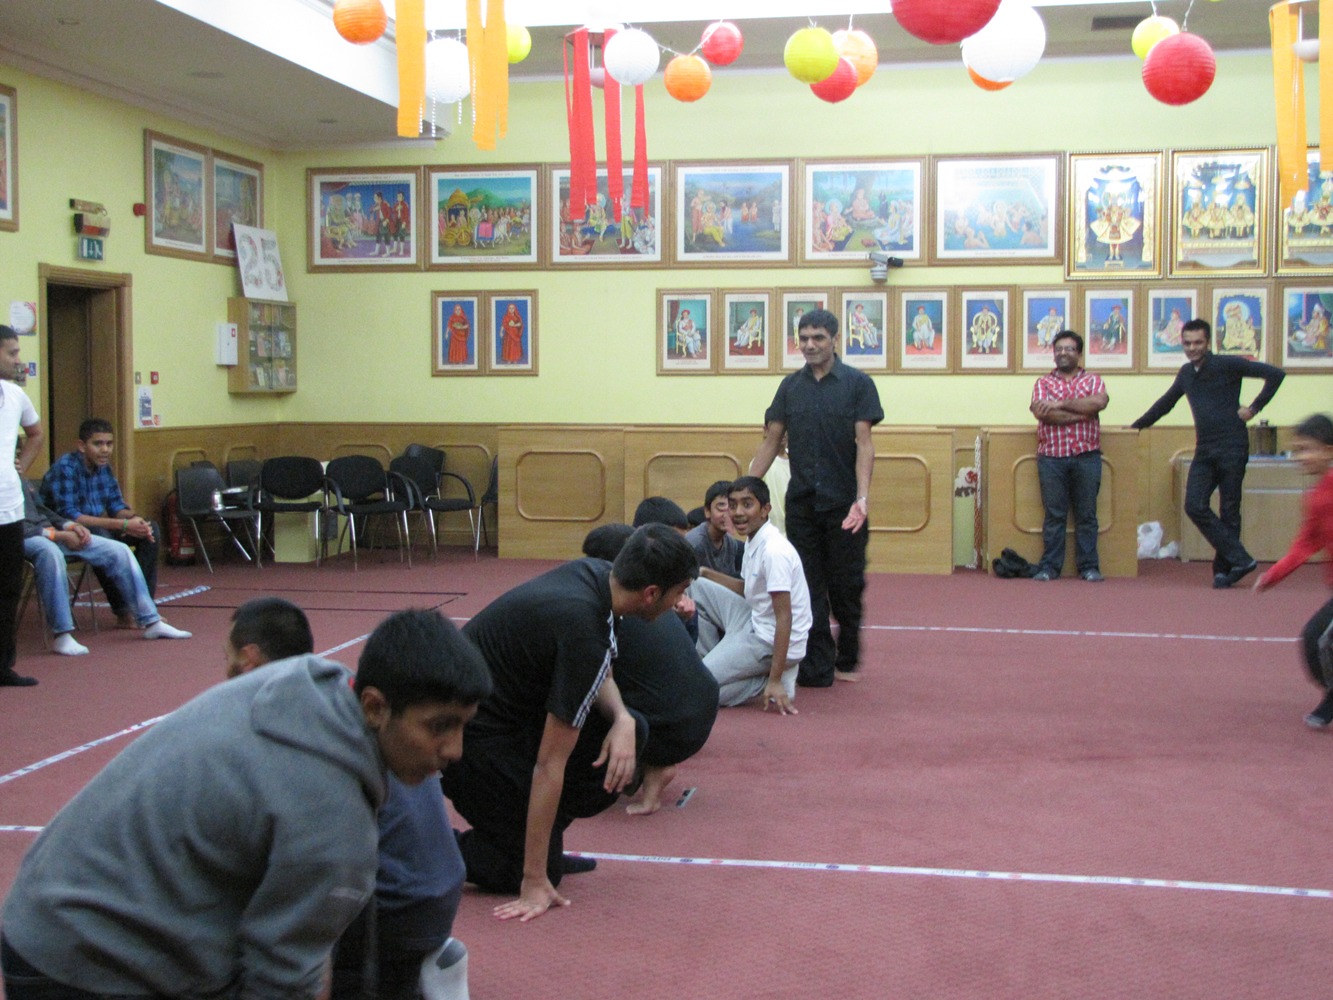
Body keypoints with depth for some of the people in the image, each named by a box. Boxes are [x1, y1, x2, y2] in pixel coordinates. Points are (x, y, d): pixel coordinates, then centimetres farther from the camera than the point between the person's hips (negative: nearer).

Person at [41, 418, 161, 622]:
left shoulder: (103, 466, 3)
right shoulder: (65, 468, -21)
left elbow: (116, 506, 6)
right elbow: (68, 516, -30)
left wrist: (134, 519, -20)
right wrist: (122, 524, -33)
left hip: (95, 527, 8)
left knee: (151, 529, -6)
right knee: (102, 537, -37)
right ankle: (124, 612, -27)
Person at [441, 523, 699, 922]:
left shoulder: (594, 573, -6)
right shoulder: (584, 636, -30)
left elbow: (595, 674, 13)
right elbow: (550, 765, -26)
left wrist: (622, 718, -9)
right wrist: (534, 882, -19)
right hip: (472, 731, -9)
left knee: (628, 736, 4)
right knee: (531, 870, -5)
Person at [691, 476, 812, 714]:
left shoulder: (774, 551, -23)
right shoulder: (753, 541, 5)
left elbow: (785, 617, -25)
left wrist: (775, 681, -26)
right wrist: (704, 572, 14)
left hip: (772, 642, -9)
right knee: (698, 585, 12)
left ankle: (768, 680, -3)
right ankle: (715, 661, 16)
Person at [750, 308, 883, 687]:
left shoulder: (857, 384, -2)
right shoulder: (791, 386, 8)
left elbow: (864, 444, -8)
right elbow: (771, 442, 9)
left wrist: (862, 497, -20)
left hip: (844, 504, -3)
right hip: (801, 503, 3)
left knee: (846, 586, 5)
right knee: (808, 588, 3)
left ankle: (847, 659, 25)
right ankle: (817, 667, 8)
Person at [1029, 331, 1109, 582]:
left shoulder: (1093, 380, 12)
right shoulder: (1043, 383, 11)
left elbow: (1099, 402, -10)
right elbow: (1041, 412, -8)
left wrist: (1060, 404, -12)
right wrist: (1081, 413, -10)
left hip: (1086, 457, 0)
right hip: (1051, 457, 0)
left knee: (1086, 514, 3)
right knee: (1054, 514, 1)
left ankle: (1089, 566, 8)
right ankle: (1049, 566, 6)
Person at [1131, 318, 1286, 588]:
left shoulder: (1227, 365, -6)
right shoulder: (1186, 373, 14)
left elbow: (1276, 374, -9)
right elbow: (1166, 402, 29)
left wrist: (1254, 408, -9)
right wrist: (1137, 425, 31)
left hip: (1232, 448, -6)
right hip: (1204, 451, 6)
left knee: (1229, 512, 0)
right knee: (1195, 507, -7)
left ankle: (1224, 569, 9)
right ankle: (1239, 560, -2)